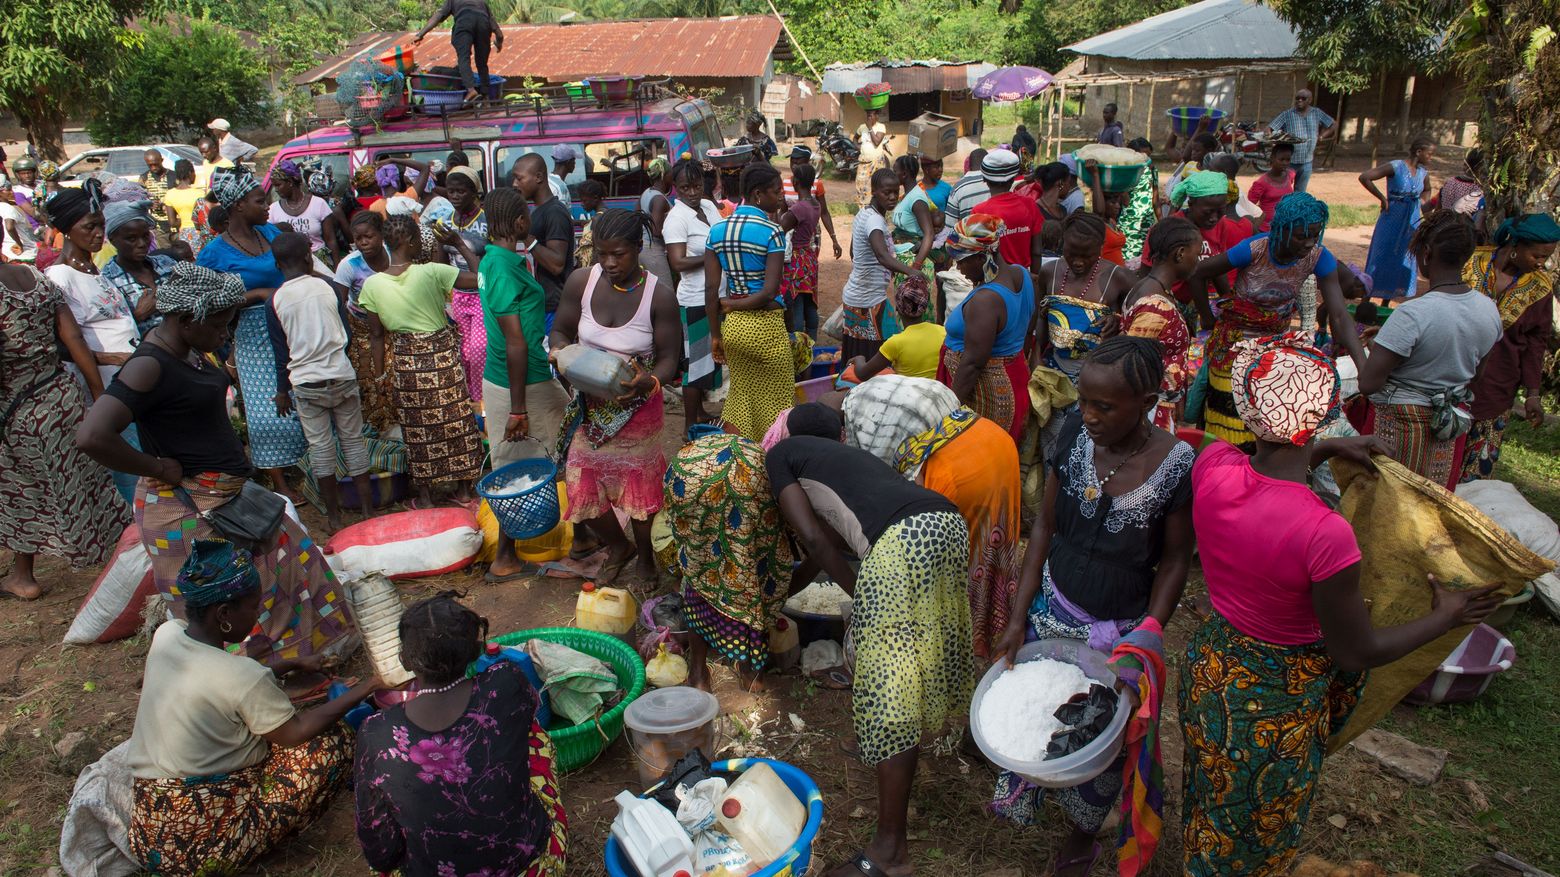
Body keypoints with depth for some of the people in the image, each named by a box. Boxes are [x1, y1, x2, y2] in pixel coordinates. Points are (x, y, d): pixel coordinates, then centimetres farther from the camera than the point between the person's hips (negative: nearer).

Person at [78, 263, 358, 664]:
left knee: (290, 558, 22)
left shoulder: (191, 351, 5)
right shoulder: (149, 365, -23)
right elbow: (92, 437, -35)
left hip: (227, 495, 10)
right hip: (188, 508, -10)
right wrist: (161, 469, -22)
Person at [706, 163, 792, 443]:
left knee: (740, 397, 21)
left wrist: (715, 334, 7)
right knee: (776, 402, 11)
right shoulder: (772, 232, -14)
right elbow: (770, 291, -20)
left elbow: (711, 289, 1)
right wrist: (732, 304, -6)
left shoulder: (716, 230, 2)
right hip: (766, 326, -6)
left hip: (733, 325, 6)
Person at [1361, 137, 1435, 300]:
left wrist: (1423, 203, 8)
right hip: (1392, 220, -7)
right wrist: (1382, 198, -17)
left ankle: (1385, 304, 22)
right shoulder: (1396, 166, -15)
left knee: (1404, 262, 11)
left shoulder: (1424, 172, 6)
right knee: (1381, 259, -1)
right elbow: (1364, 177, -22)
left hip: (1412, 222, 7)